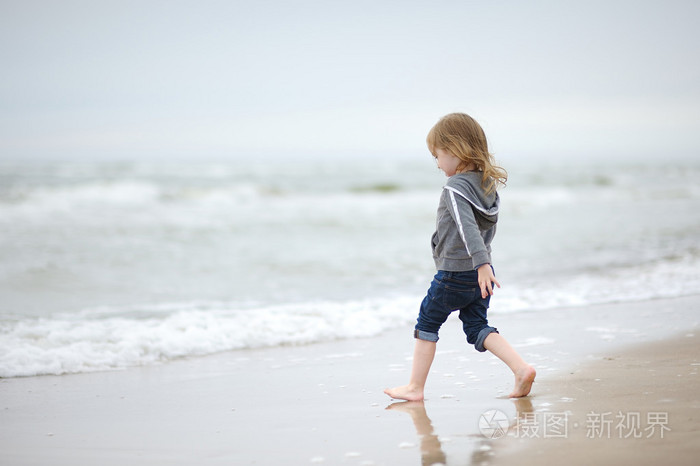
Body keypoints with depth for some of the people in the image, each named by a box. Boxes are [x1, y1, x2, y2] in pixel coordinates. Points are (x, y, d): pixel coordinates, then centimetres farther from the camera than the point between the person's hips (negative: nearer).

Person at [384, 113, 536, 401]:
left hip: (455, 274, -7)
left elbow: (468, 227, -30)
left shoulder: (455, 188, -18)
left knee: (427, 323, 8)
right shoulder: (488, 184, 8)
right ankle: (521, 369, -5)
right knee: (477, 327, 12)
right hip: (480, 272, 8)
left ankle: (415, 387, 14)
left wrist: (481, 264, -40)